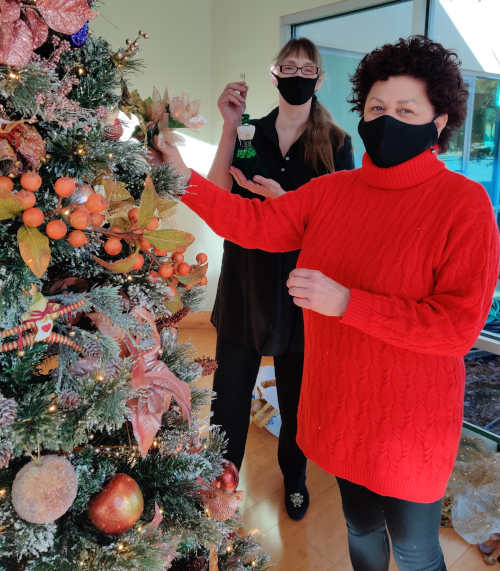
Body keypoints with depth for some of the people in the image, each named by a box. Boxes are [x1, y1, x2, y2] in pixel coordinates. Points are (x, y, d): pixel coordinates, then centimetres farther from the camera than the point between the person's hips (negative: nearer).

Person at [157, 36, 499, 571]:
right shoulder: (331, 190, 1)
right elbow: (255, 223, 0)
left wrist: (347, 302, -29)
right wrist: (185, 179, -12)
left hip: (407, 426, -4)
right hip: (339, 409, 5)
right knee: (360, 528, 28)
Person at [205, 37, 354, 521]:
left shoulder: (336, 144, 0)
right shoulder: (250, 134, 4)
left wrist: (283, 198, -23)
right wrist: (229, 128, -16)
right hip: (247, 277, 1)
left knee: (296, 391, 14)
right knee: (230, 389, 6)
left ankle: (294, 475, 40)